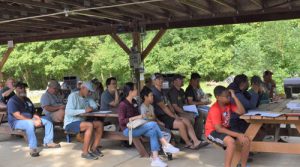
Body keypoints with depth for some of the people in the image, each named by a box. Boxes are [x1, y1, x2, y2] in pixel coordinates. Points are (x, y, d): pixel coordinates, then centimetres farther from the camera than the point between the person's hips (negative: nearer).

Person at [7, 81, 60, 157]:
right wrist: (33, 121, -26)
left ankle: (48, 142, -3)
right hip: (17, 122, -8)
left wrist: (38, 118, -8)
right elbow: (17, 116, -21)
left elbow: (33, 112, 17)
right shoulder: (12, 101, -10)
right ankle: (33, 148, -41)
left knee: (48, 122, -3)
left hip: (30, 119, 8)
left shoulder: (27, 100, 16)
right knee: (30, 124, -41)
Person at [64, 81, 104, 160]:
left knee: (100, 124, -8)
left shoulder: (86, 97, 9)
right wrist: (84, 110, -30)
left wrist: (90, 108, -11)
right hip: (70, 123, -8)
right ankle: (85, 152, -24)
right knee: (90, 125, -31)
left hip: (80, 121, 8)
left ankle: (94, 148, -4)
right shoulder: (73, 96, -15)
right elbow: (68, 112, -26)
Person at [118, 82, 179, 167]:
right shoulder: (123, 104, -12)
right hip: (128, 130, -8)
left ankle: (155, 159, -29)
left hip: (136, 127, 8)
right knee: (153, 124, -26)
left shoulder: (133, 102, 13)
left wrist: (142, 116, 3)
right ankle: (166, 145, -18)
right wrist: (136, 117, -21)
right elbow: (121, 121, -17)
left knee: (152, 132, -23)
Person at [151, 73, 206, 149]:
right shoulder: (154, 92, -13)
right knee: (180, 123, -23)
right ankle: (188, 143, -5)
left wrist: (174, 114, 2)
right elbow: (163, 107, -15)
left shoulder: (161, 91, 19)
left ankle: (196, 142, -7)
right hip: (160, 117, -10)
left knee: (187, 121, -3)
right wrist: (173, 116, -11)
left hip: (166, 115, 10)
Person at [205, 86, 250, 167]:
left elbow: (241, 112, -11)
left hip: (226, 129, 8)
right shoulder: (215, 109, -23)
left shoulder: (229, 104, -1)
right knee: (231, 142, -36)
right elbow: (218, 129, -27)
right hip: (213, 132, -7)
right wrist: (237, 135, -30)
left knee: (246, 140, -10)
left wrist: (234, 97, -16)